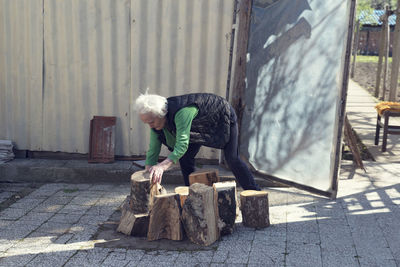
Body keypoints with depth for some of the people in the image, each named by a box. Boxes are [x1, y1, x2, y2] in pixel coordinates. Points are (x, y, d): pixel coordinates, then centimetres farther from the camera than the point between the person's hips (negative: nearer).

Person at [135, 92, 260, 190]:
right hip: (201, 125, 7)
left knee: (232, 159, -5)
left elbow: (182, 144, -50)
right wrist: (148, 174, -20)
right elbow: (153, 150, -14)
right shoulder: (156, 120, -20)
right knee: (185, 158, -4)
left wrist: (163, 166, -59)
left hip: (223, 115, -7)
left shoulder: (182, 112, -45)